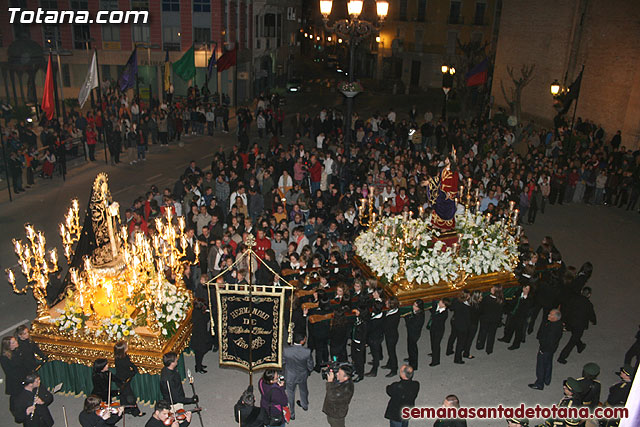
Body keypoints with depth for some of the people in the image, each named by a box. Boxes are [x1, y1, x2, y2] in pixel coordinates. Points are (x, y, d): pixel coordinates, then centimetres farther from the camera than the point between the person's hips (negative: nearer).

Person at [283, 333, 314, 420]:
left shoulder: (286, 350, -31)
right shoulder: (307, 351, -32)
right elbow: (310, 367, -18)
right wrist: (307, 372, 5)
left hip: (290, 377, -1)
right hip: (303, 376, 1)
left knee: (290, 394, 25)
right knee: (303, 390, 32)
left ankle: (291, 414, 43)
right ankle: (305, 405, 59)